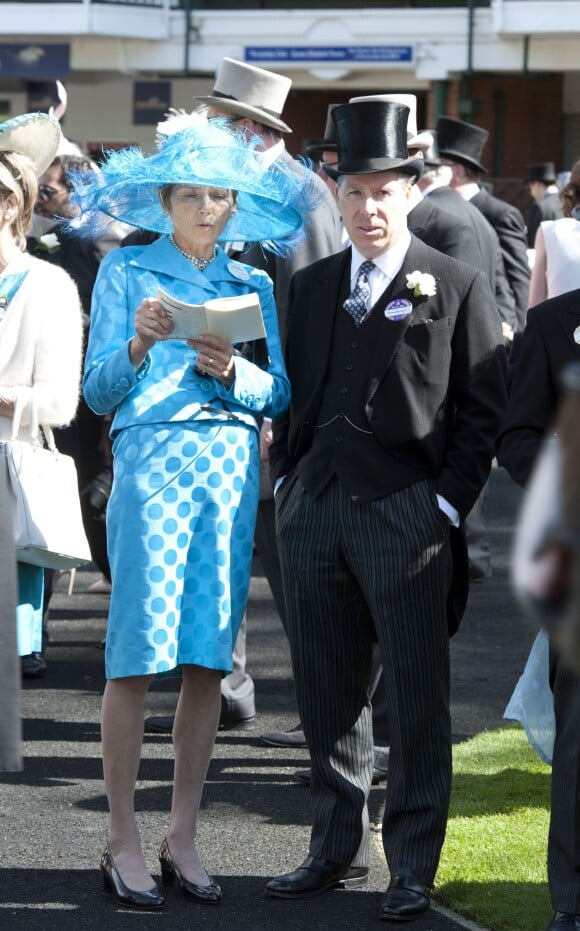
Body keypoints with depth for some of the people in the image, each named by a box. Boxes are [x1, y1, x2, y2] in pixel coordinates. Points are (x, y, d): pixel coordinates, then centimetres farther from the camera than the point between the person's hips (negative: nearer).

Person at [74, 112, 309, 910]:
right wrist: (139, 343, -18)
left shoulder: (252, 285, 16)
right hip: (152, 460, -4)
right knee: (137, 658, -7)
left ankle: (183, 837, 11)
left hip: (232, 467, 4)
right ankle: (123, 841, 0)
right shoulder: (127, 271, 6)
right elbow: (99, 392, 1)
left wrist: (232, 370, -10)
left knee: (208, 659, 3)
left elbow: (280, 393, 9)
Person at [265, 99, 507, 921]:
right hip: (314, 513, 5)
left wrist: (448, 505, -8)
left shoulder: (457, 287, 0)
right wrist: (287, 479, 8)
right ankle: (337, 846, 21)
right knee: (327, 692, 10)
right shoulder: (311, 286, 14)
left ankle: (413, 867, 5)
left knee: (416, 700, -1)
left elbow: (484, 408, -2)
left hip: (407, 515, -5)